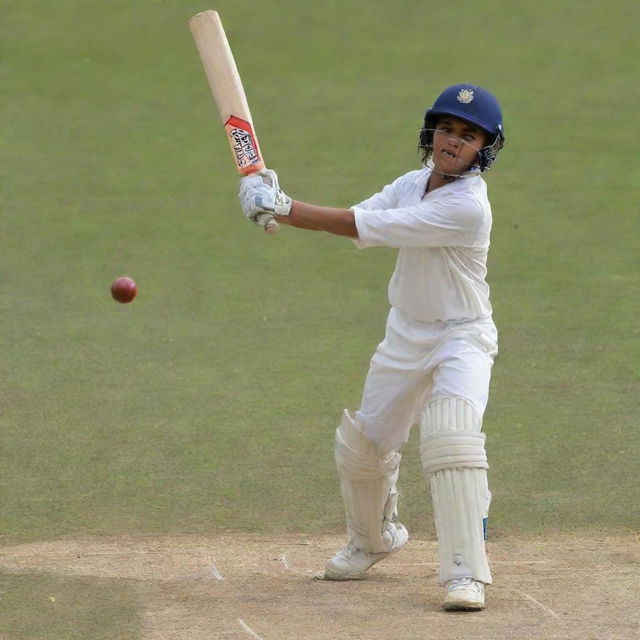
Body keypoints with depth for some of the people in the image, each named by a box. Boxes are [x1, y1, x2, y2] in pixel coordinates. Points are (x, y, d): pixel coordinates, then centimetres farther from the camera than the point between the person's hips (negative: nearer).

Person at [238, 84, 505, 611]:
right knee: (364, 444, 15)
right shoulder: (413, 184, 0)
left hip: (463, 336, -8)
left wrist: (282, 208, -24)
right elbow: (354, 222, -6)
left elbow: (365, 229, -27)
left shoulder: (468, 206, -26)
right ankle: (374, 539, 42)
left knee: (452, 438, -28)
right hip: (406, 335, 8)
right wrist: (279, 208, -23)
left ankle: (466, 573, -25)